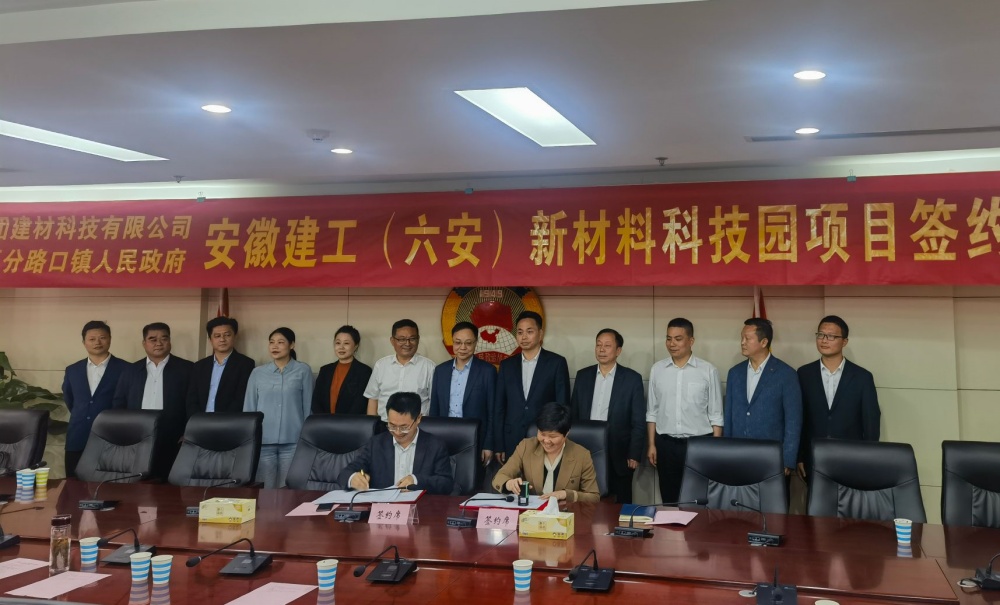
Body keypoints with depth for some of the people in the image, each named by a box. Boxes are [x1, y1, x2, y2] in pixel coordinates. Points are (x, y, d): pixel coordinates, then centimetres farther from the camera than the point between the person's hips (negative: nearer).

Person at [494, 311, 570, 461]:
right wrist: (499, 445, 3)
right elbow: (499, 407, 8)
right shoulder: (507, 365, 8)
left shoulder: (556, 362, -1)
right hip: (512, 442, 3)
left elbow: (563, 405, -2)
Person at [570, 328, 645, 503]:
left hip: (618, 455, -2)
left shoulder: (632, 378, -2)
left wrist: (634, 455, -7)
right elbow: (573, 415, 10)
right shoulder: (583, 376, 7)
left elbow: (639, 421, -3)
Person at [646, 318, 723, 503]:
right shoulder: (657, 369, 3)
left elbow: (716, 414, -2)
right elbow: (652, 411, 8)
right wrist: (651, 444, 5)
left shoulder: (708, 371, -4)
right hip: (666, 444, 2)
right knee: (669, 500, 10)